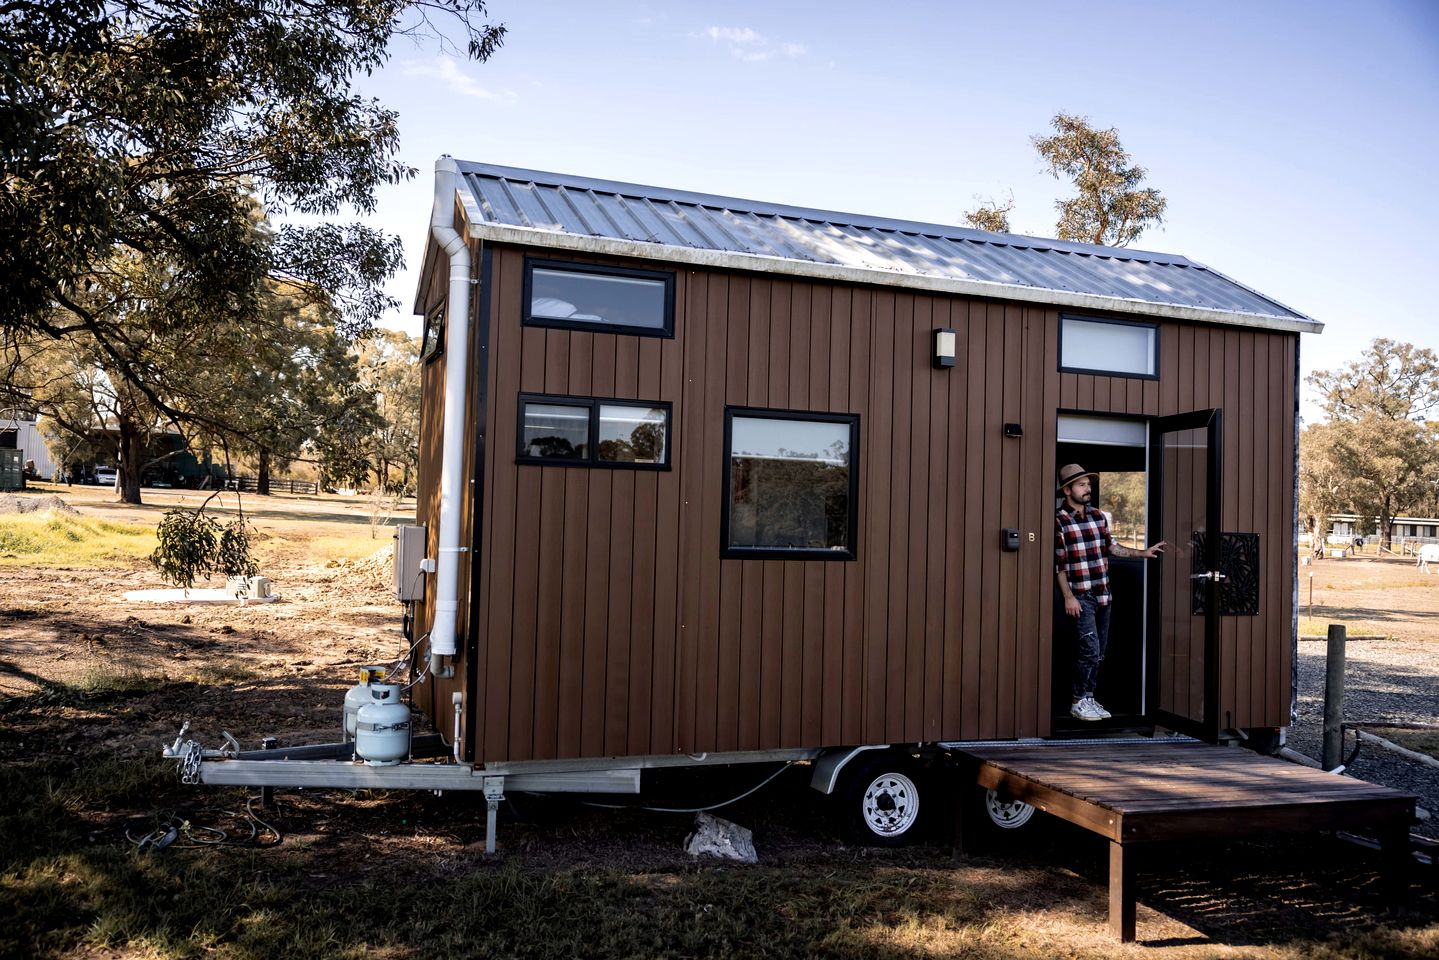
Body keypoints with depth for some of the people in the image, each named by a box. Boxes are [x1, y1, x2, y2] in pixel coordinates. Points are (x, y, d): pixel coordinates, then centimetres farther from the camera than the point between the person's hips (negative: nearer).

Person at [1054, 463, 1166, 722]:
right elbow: (1058, 564, -10)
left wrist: (1142, 553, 10)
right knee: (1090, 649, -11)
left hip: (1103, 594, 7)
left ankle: (1087, 698, 21)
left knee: (1099, 652, 11)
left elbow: (1111, 547, 18)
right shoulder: (1059, 520, -9)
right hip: (1080, 596, -7)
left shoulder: (1098, 515, 10)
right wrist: (1068, 597, -15)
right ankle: (1079, 701, 2)